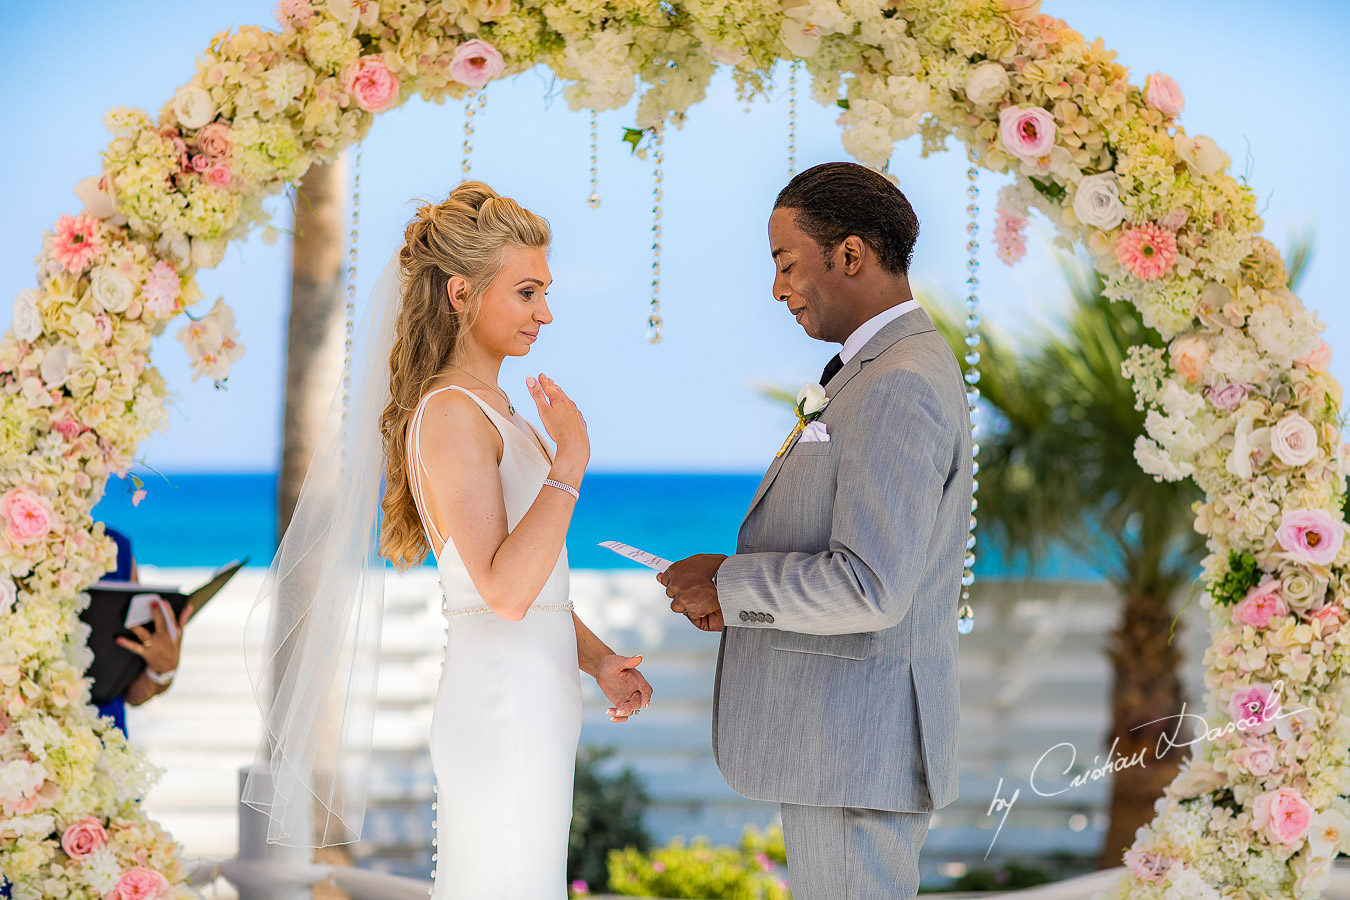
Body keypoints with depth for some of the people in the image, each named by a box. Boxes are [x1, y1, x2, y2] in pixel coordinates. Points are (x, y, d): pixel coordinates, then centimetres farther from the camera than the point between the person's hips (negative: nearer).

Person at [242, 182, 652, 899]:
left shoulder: (491, 408, 15)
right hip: (502, 700, -10)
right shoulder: (450, 414, -15)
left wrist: (596, 659, 11)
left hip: (533, 697, 10)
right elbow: (505, 589, -25)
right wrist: (570, 457, -19)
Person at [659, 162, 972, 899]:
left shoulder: (899, 388, -19)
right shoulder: (888, 373, 15)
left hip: (856, 746, -10)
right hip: (837, 733, 10)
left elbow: (872, 589, -27)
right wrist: (733, 593, 6)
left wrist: (729, 585, -13)